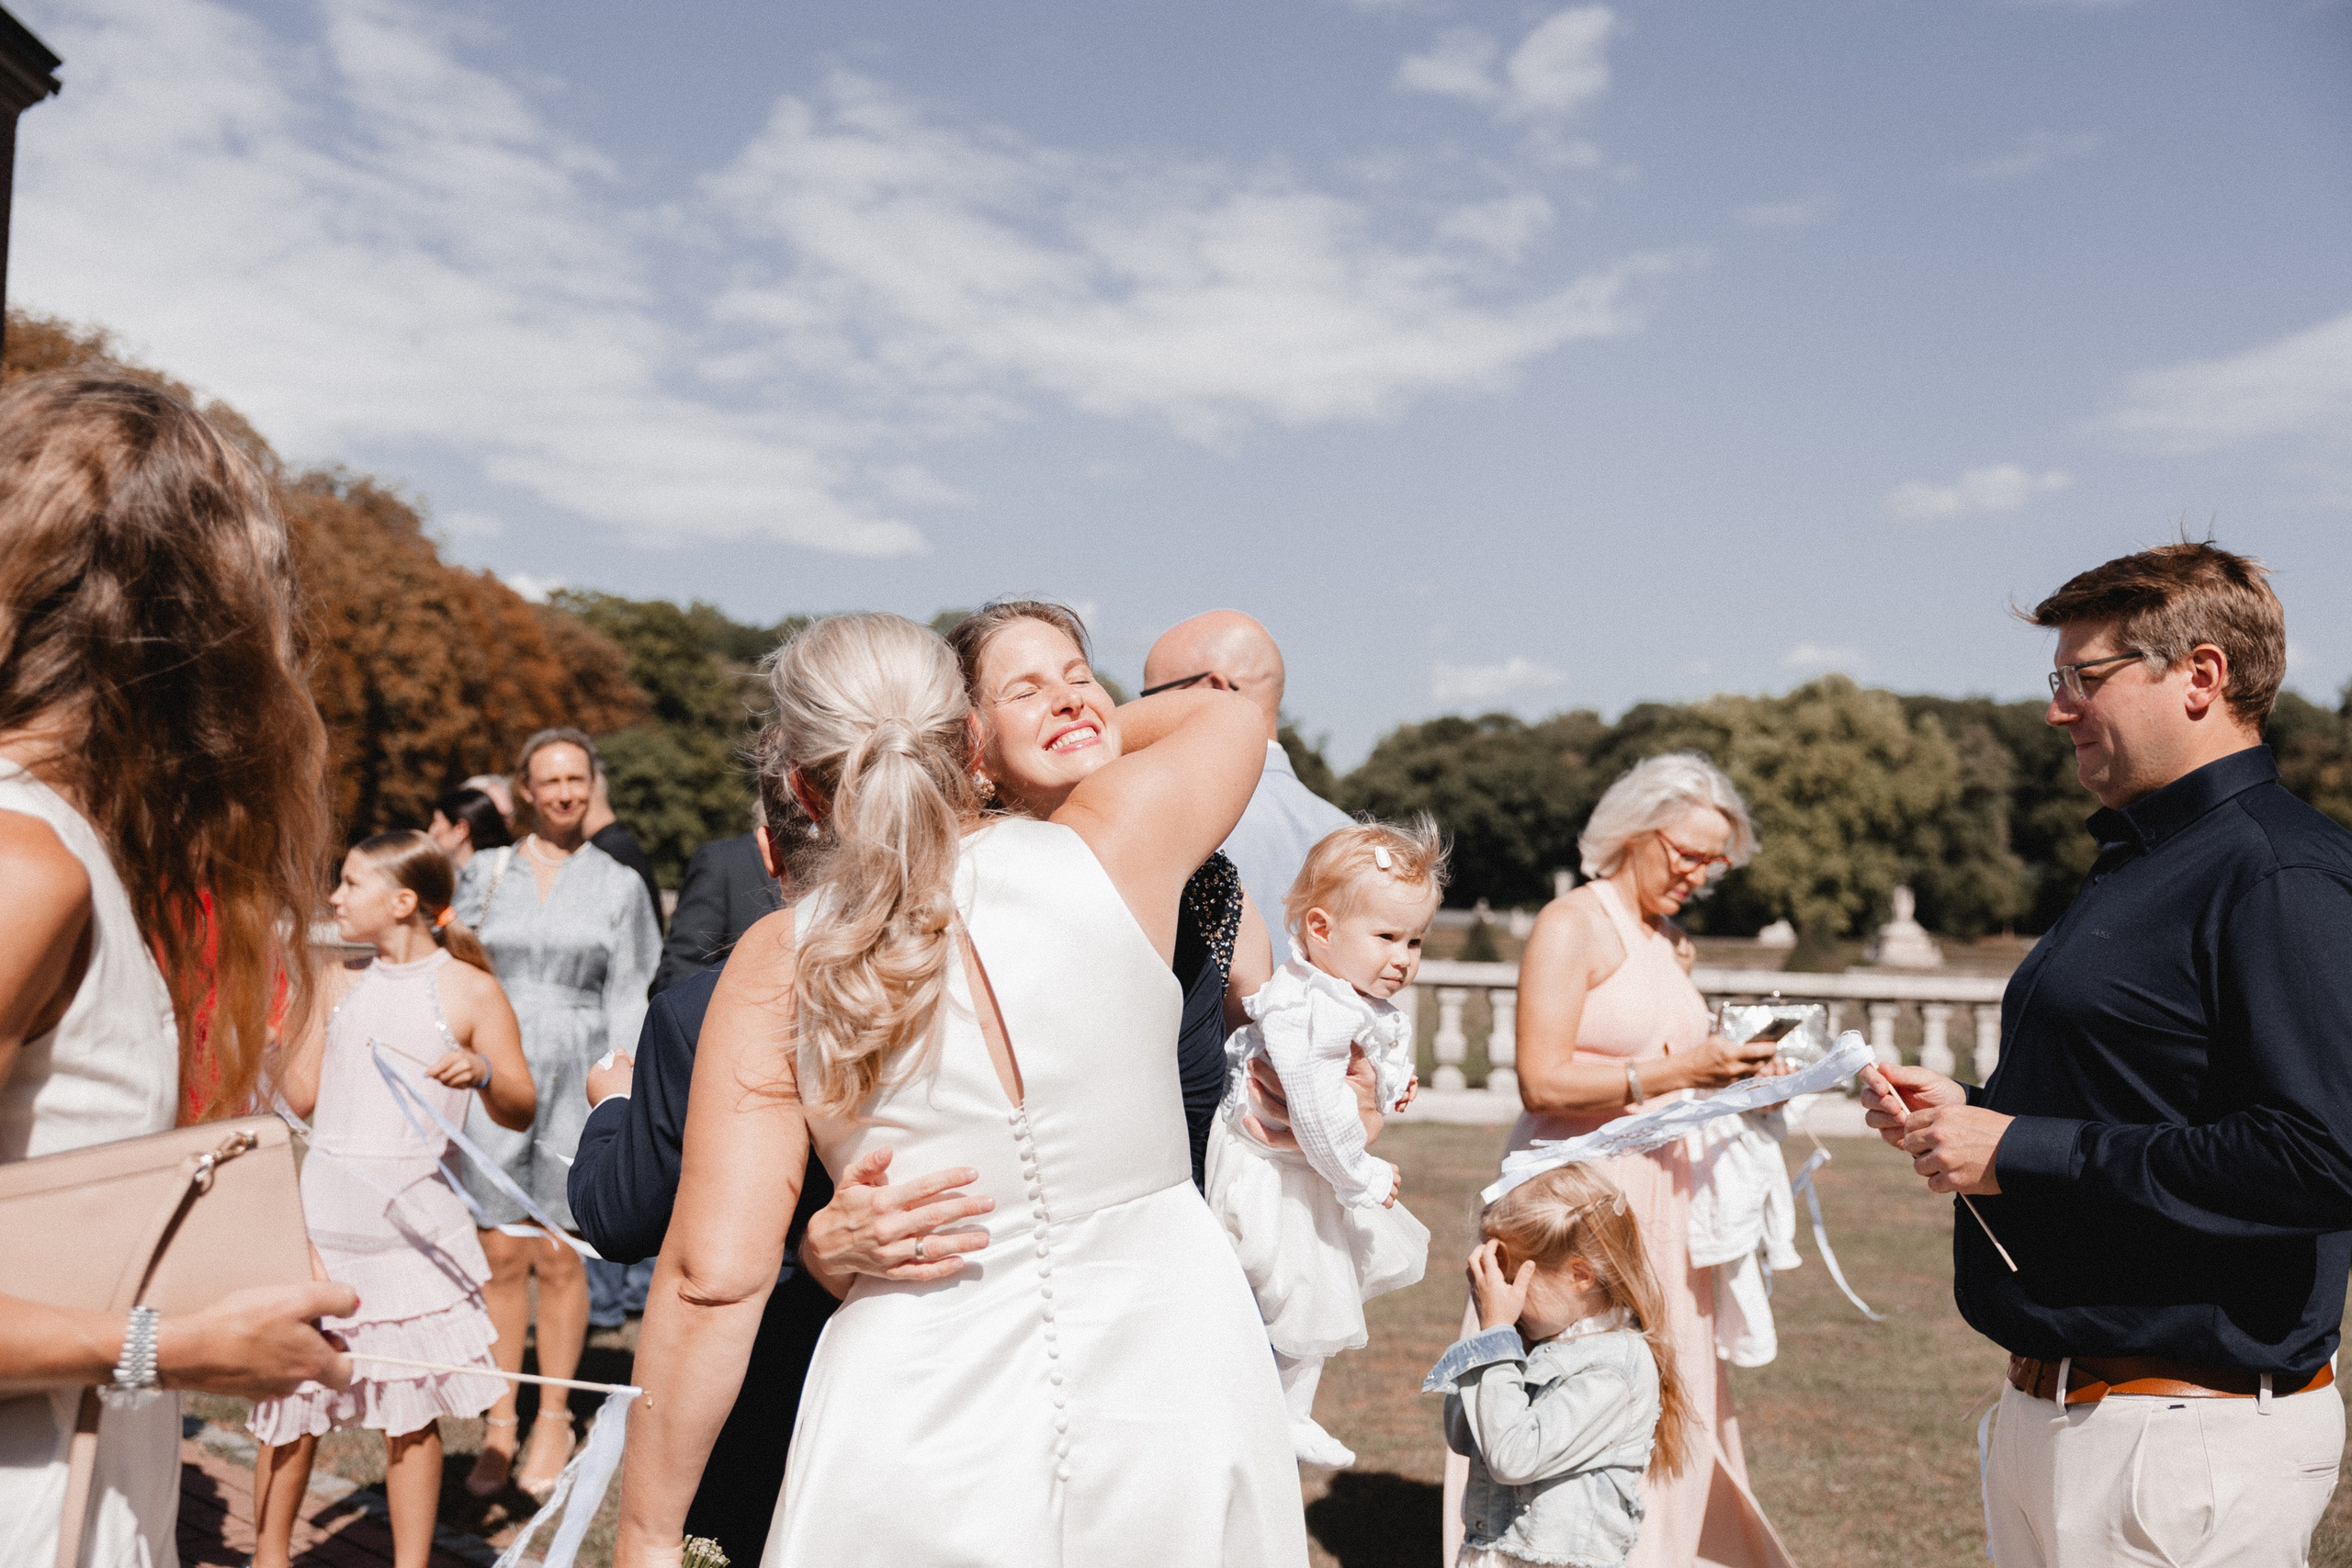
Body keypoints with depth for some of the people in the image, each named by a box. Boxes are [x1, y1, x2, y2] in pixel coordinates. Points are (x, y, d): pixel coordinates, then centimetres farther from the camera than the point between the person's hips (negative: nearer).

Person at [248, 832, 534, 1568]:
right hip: (324, 1203, 4)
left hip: (410, 1211, -4)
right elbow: (299, 1097, 12)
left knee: (410, 1403, 3)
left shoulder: (470, 990, -4)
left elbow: (521, 1112, -5)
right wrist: (302, 1006, 9)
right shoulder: (340, 980, 10)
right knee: (289, 1385, 8)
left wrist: (481, 1073, -25)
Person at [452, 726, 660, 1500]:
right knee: (502, 1257, 3)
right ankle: (499, 1426, 16)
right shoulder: (484, 873, 7)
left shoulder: (619, 885, 5)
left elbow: (627, 1001, 4)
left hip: (575, 1080, -1)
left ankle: (553, 1421, 19)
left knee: (559, 1260, 4)